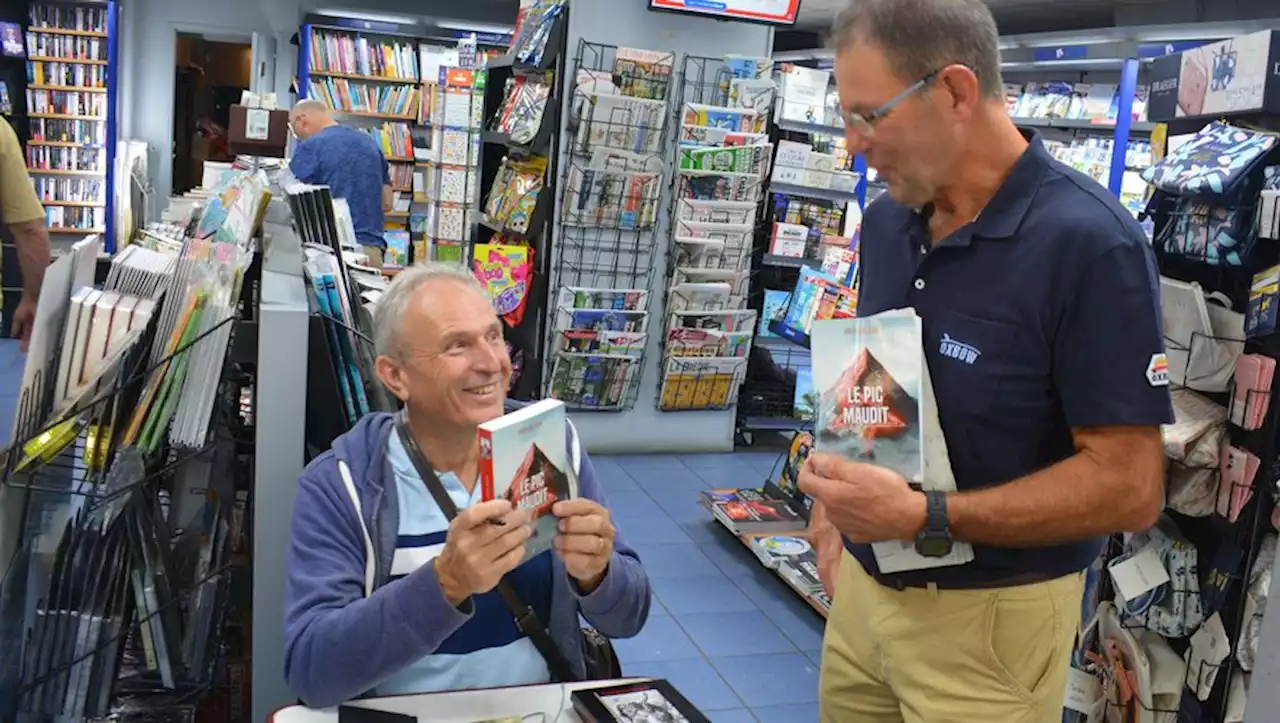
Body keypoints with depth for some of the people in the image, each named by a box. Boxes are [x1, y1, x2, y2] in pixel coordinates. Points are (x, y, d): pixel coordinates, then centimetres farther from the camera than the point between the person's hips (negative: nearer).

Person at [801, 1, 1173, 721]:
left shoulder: (1089, 244, -20)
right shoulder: (886, 221, 2)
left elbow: (1128, 486, -20)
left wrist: (925, 517, -26)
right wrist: (833, 510, 2)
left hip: (986, 617, -6)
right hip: (862, 584, 6)